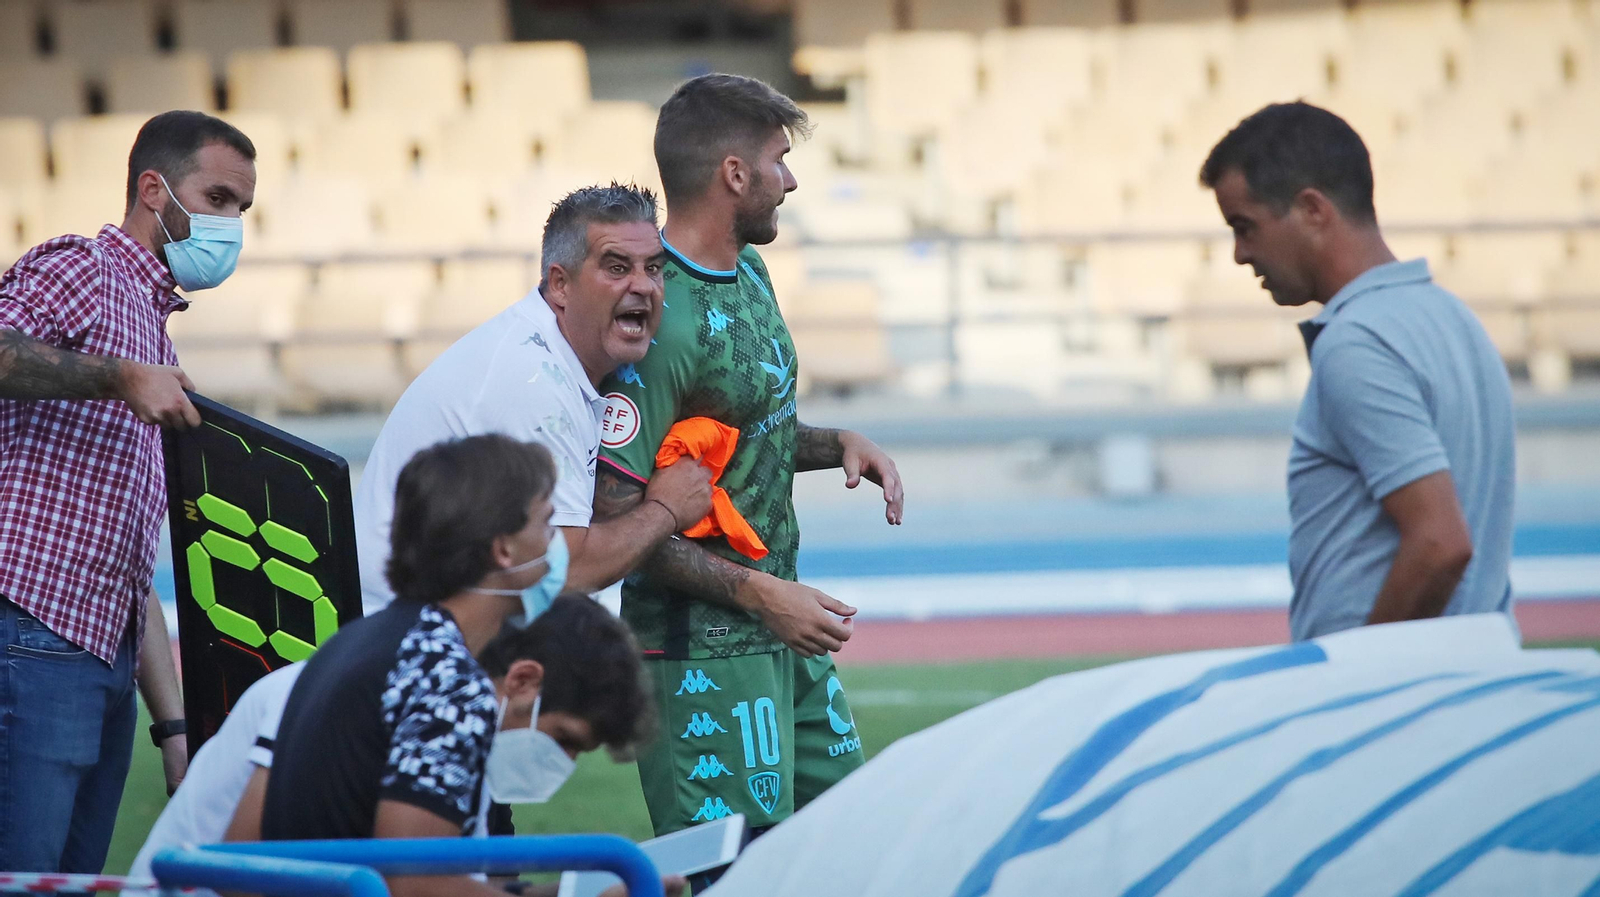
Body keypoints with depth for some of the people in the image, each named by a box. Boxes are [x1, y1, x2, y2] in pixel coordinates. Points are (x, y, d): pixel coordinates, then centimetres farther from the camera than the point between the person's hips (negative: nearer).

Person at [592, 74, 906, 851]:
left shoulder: (748, 272, 10)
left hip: (782, 631, 9)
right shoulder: (662, 321, -21)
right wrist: (758, 593, -20)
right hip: (702, 650, -9)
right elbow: (612, 517, -22)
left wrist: (836, 444, 5)